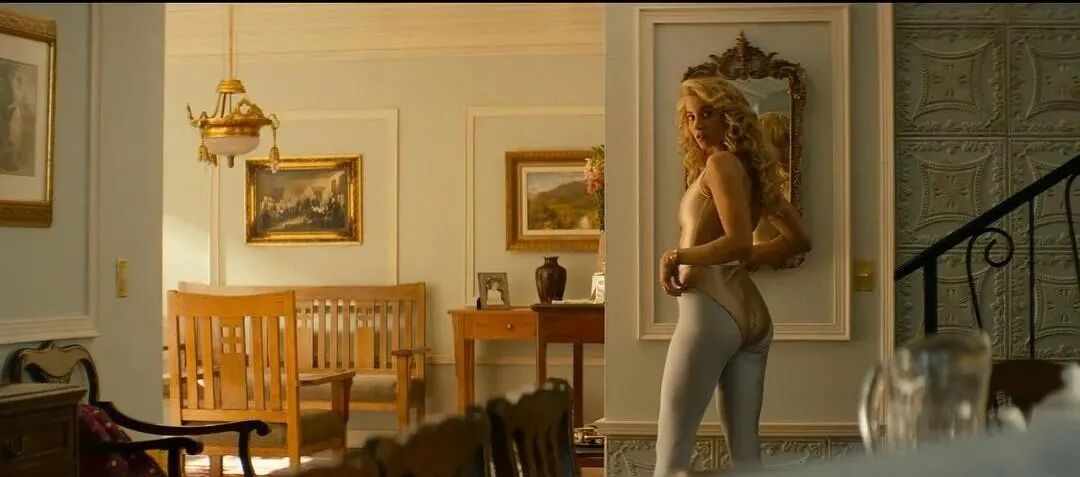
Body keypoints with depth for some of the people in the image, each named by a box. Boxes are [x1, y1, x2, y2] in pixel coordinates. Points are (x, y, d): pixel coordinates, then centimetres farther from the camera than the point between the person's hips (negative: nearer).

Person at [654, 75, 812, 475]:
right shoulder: (752, 168, 17)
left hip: (711, 310, -9)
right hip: (750, 315, 9)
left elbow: (738, 243, -19)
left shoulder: (721, 163, -7)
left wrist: (677, 256, -10)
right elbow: (799, 239, 23)